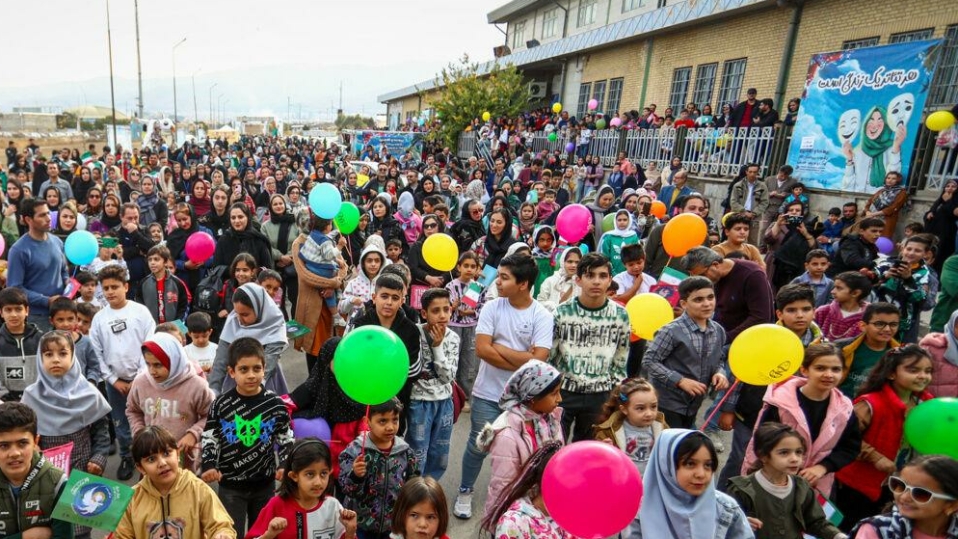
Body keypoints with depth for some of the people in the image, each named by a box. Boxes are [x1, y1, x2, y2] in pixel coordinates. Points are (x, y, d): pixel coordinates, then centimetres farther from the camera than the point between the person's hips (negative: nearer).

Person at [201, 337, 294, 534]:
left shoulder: (275, 403, -9)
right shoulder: (220, 404, -10)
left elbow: (285, 438, 1)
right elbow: (210, 438, 0)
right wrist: (209, 465, -14)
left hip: (264, 483, 1)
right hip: (230, 484, -1)